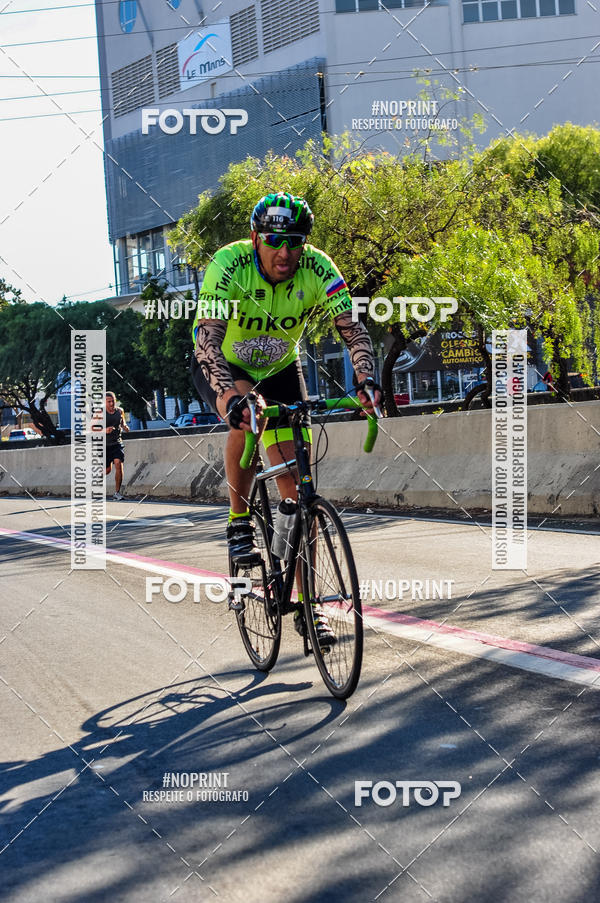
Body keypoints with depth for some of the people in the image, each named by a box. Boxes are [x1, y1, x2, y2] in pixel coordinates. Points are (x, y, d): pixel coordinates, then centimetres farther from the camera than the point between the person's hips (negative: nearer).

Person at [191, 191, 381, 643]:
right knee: (247, 417, -37)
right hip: (222, 365, -2)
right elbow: (208, 335, -41)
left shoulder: (317, 269, -24)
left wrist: (366, 380, -48)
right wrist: (231, 393, -57)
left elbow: (353, 328, -29)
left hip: (280, 367, 3)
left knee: (296, 478, -7)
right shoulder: (229, 264, -31)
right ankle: (239, 521, -12)